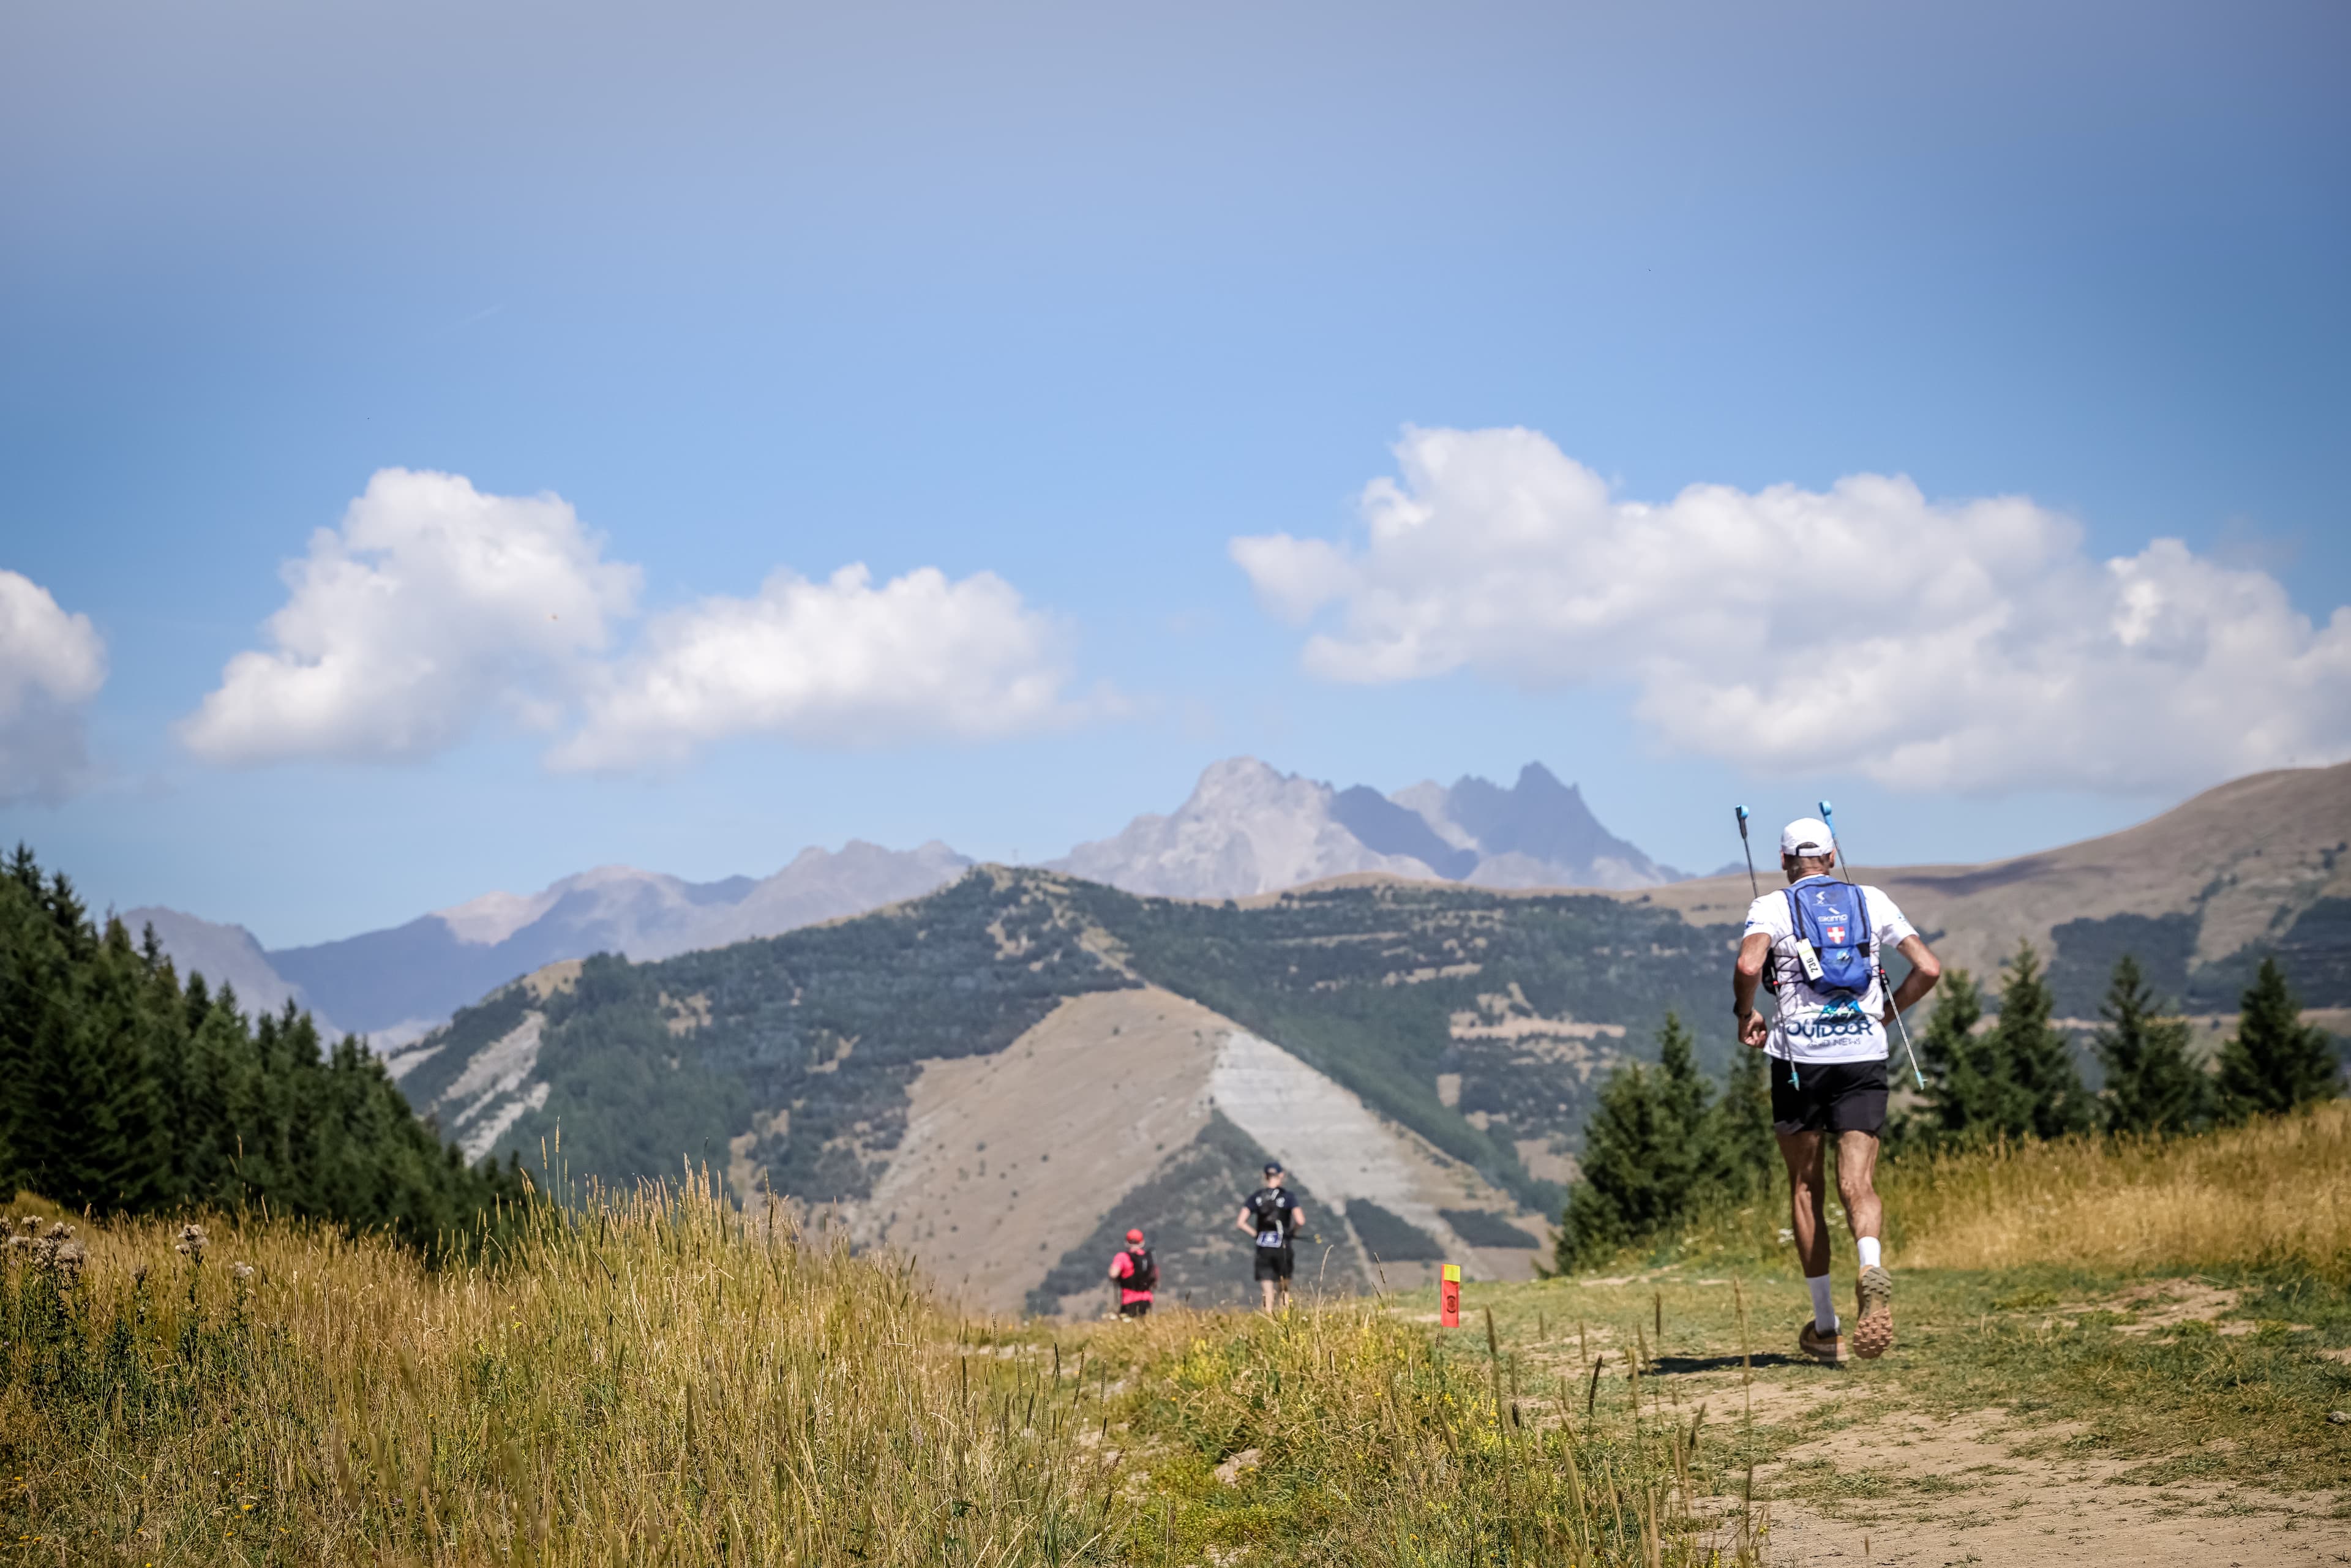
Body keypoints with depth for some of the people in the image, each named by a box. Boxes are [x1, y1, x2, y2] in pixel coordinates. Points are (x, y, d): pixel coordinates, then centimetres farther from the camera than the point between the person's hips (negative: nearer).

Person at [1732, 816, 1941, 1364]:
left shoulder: (1772, 906, 1)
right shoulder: (1873, 902, 10)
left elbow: (1748, 965, -19)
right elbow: (1929, 969, 4)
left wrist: (1746, 1016, -1)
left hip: (1800, 1057, -1)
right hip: (1864, 1054, 1)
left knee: (1805, 1188, 11)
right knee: (1857, 1184, -3)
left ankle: (1825, 1327, 13)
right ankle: (1872, 1268, -36)